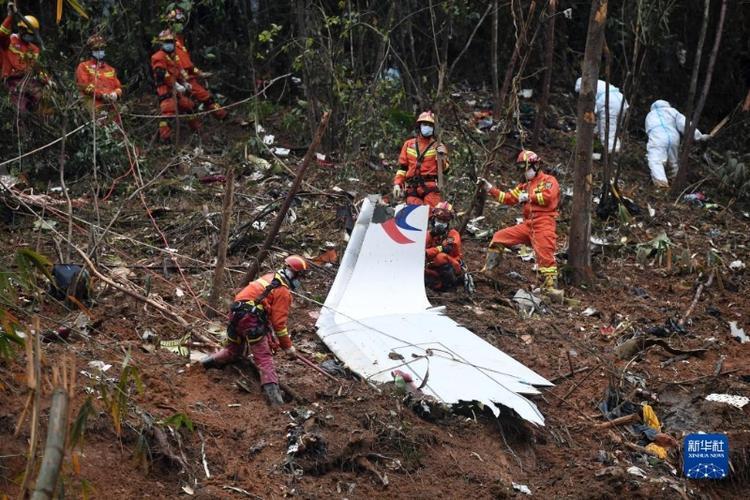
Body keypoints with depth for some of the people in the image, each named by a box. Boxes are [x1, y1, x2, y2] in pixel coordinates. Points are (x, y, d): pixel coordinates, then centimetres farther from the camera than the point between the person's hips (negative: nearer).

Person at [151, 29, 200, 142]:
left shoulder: (172, 56, 23)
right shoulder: (159, 57, -9)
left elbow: (178, 72, 31)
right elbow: (161, 74, -20)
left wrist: (184, 83, 16)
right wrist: (176, 85, -25)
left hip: (175, 89, 10)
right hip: (165, 89, -10)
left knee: (189, 105, 18)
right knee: (168, 111, -23)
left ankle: (197, 127, 34)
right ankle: (164, 135, -28)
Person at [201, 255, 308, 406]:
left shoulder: (269, 277, 22)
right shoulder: (283, 292, -3)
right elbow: (279, 323, -6)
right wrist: (288, 347, 1)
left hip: (235, 313, 8)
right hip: (250, 318, -8)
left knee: (233, 351, 28)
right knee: (264, 356, -10)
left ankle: (209, 361, 14)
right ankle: (272, 391, -25)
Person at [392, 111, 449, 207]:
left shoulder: (437, 146, 12)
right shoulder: (408, 144, 19)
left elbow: (445, 170, 7)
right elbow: (402, 167, 20)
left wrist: (442, 157, -9)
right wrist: (397, 184, 9)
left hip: (430, 186, -2)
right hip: (412, 188, 2)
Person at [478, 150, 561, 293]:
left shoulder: (549, 180, 2)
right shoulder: (525, 186, 24)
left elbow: (548, 196, -17)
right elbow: (508, 198, 22)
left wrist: (528, 197, -8)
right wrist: (489, 188, 15)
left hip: (543, 224, -7)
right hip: (528, 225, 7)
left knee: (545, 255, -17)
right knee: (500, 237, 5)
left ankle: (551, 284, -16)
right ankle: (489, 267, 9)